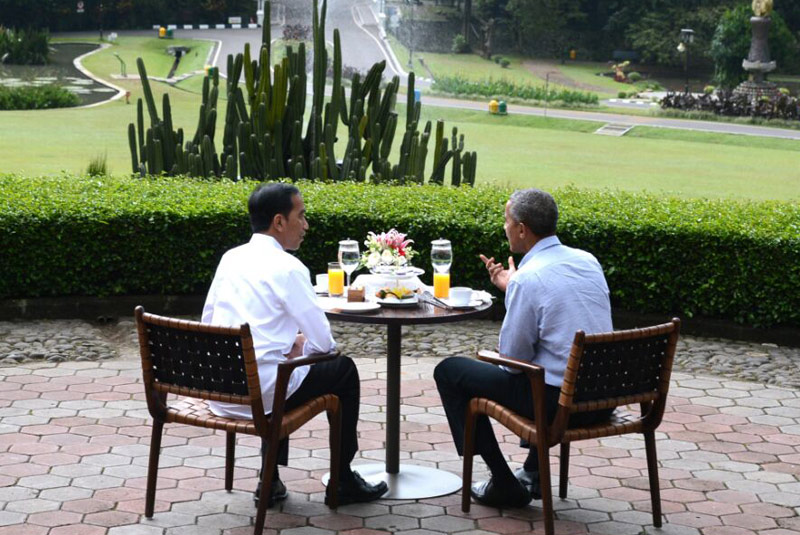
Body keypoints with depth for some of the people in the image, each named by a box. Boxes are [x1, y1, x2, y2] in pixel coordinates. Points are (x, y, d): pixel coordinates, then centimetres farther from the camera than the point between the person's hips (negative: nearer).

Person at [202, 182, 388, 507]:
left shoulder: (230, 258, 8)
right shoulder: (287, 268, -12)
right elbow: (323, 341, -11)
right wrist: (300, 345, 14)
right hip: (258, 393, -7)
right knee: (344, 369, 15)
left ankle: (270, 478, 31)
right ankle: (343, 480, 26)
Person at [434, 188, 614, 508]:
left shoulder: (527, 278, -18)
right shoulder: (588, 260, 5)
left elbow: (513, 356, -10)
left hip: (560, 403, -8)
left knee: (449, 371, 7)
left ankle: (504, 485, 11)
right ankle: (534, 472, 37)